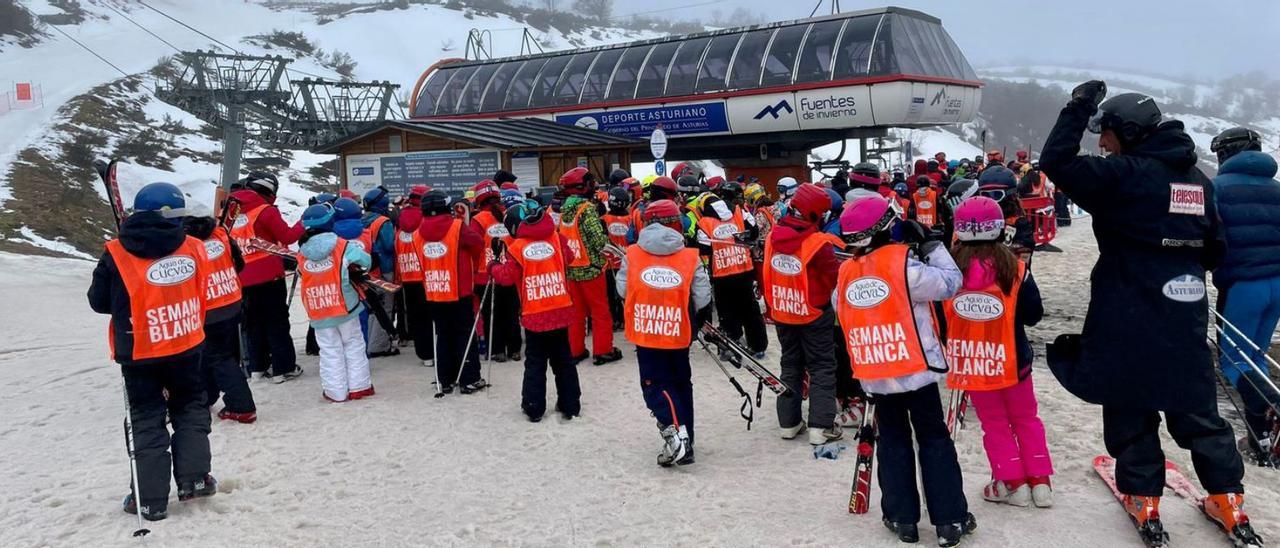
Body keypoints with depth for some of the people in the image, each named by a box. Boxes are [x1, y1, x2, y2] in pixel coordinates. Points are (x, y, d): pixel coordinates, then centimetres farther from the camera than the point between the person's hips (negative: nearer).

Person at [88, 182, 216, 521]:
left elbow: (98, 302, -2)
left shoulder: (117, 256, -13)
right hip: (186, 347, 1)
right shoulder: (192, 249, -7)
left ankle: (151, 500, 12)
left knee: (148, 422, 9)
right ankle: (193, 479, 17)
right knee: (190, 409, 20)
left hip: (139, 354, -1)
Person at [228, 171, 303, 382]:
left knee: (253, 324, 15)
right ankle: (284, 368, 4)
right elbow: (287, 237, -12)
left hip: (243, 279, 6)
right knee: (277, 323, 2)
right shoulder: (266, 211, -11)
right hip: (268, 276, -6)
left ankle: (257, 367, 21)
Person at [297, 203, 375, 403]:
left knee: (329, 350, 10)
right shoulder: (343, 246, -10)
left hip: (318, 313, 2)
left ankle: (336, 392, 11)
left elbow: (301, 273, 6)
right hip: (345, 307, -2)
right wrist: (359, 273, 16)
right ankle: (358, 386, 14)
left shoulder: (302, 255, -2)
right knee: (353, 345, 12)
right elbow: (365, 261, -6)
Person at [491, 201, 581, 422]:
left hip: (534, 316, -2)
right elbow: (567, 260, 6)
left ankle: (534, 408, 13)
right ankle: (570, 406, 18)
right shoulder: (557, 239, -3)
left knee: (535, 363, 10)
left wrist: (496, 268, 13)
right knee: (564, 361, 14)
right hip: (561, 312, 3)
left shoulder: (517, 248, -11)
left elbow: (507, 277, -7)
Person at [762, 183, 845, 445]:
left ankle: (788, 423, 21)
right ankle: (821, 426, 3)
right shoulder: (820, 244, -23)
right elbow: (832, 280, -12)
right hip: (814, 315, -5)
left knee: (790, 364, 18)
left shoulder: (773, 237, -5)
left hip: (781, 312, 5)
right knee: (822, 367, 6)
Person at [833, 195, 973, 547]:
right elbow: (950, 283, -10)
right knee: (934, 440, 9)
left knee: (893, 441, 17)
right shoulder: (903, 263, -16)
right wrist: (930, 247, -1)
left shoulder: (845, 273, 0)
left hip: (875, 375, 4)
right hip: (916, 369, -4)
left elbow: (840, 310, 14)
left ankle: (902, 518, 19)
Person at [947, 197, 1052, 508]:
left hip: (970, 362, 0)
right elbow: (1033, 315, -6)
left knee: (994, 424, 15)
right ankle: (1040, 481, 21)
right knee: (1026, 419, 19)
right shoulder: (1015, 269, -15)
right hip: (1011, 361, 0)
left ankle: (1013, 483, 16)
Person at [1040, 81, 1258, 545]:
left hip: (1130, 319, -6)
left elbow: (1056, 163, -20)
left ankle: (1144, 500, 11)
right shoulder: (1197, 179, 9)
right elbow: (1214, 247, 14)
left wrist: (1078, 107, -11)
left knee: (1130, 407, 6)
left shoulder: (1125, 174, -13)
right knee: (1196, 409, 16)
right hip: (1186, 315, 6)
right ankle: (1228, 501, 20)